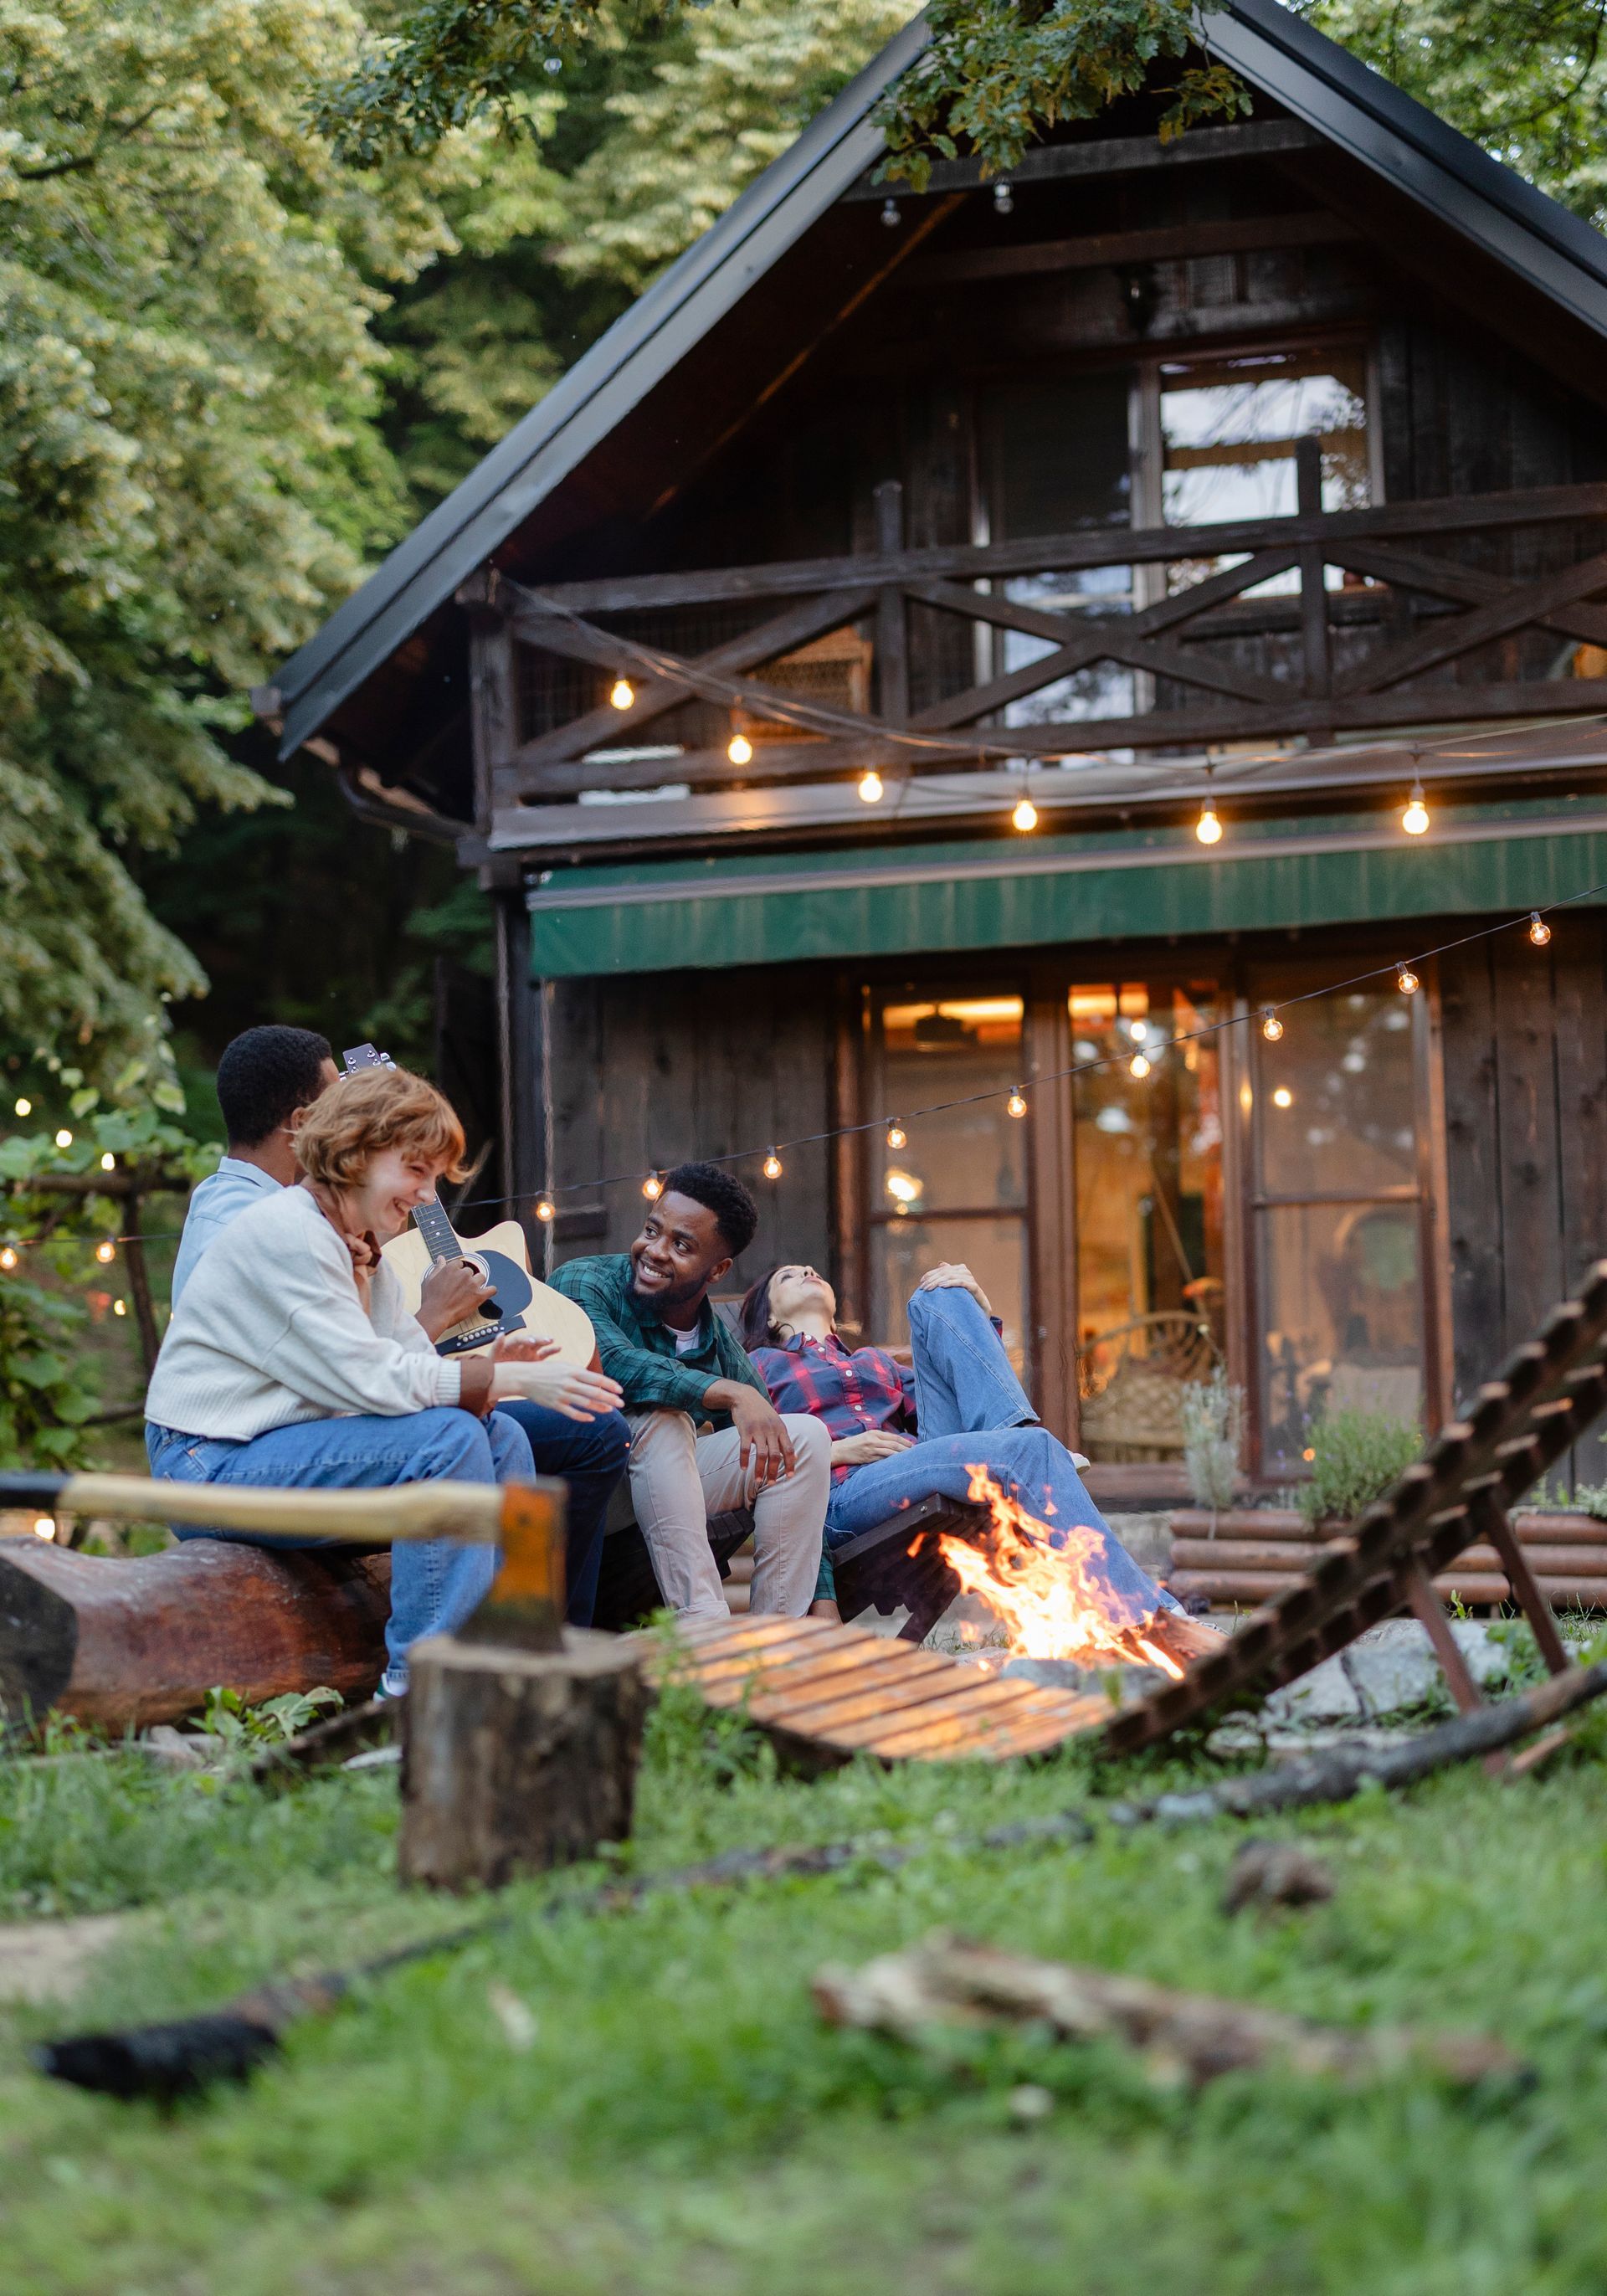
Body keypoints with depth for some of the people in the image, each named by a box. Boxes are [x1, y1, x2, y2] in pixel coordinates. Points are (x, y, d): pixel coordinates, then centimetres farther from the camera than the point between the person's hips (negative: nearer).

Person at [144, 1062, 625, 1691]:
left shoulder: (359, 1249, 15)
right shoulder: (285, 1233, -17)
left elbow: (414, 1364, 7)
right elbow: (369, 1378, -23)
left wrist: (488, 1369, -14)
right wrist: (510, 1381, -22)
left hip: (282, 1442, 10)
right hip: (215, 1463, -10)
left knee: (500, 1434, 0)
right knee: (450, 1439, -24)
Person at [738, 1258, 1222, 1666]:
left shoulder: (876, 1361, 40)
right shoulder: (761, 1366, 25)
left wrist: (978, 1308, 11)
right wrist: (835, 1452, -7)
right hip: (843, 1493, -5)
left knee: (937, 1296, -1)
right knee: (1026, 1451, -30)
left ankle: (1015, 1426, -23)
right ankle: (1148, 1618, -43)